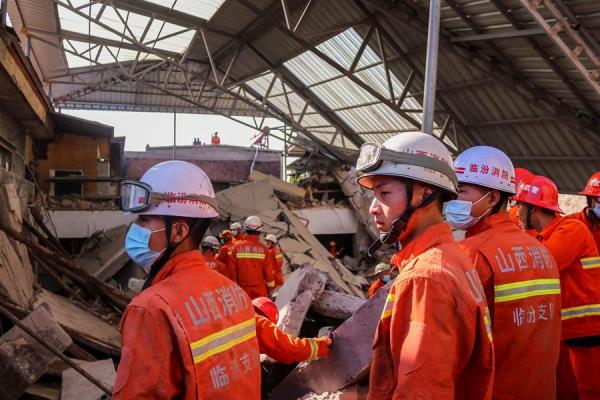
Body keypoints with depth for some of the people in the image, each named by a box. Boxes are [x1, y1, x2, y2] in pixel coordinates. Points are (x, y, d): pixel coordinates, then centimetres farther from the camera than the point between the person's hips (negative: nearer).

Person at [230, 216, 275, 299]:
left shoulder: (237, 246, -6)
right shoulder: (263, 248, -8)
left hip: (243, 288, 1)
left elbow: (233, 269, -2)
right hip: (260, 289, -1)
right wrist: (270, 287, 10)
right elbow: (268, 271, -3)